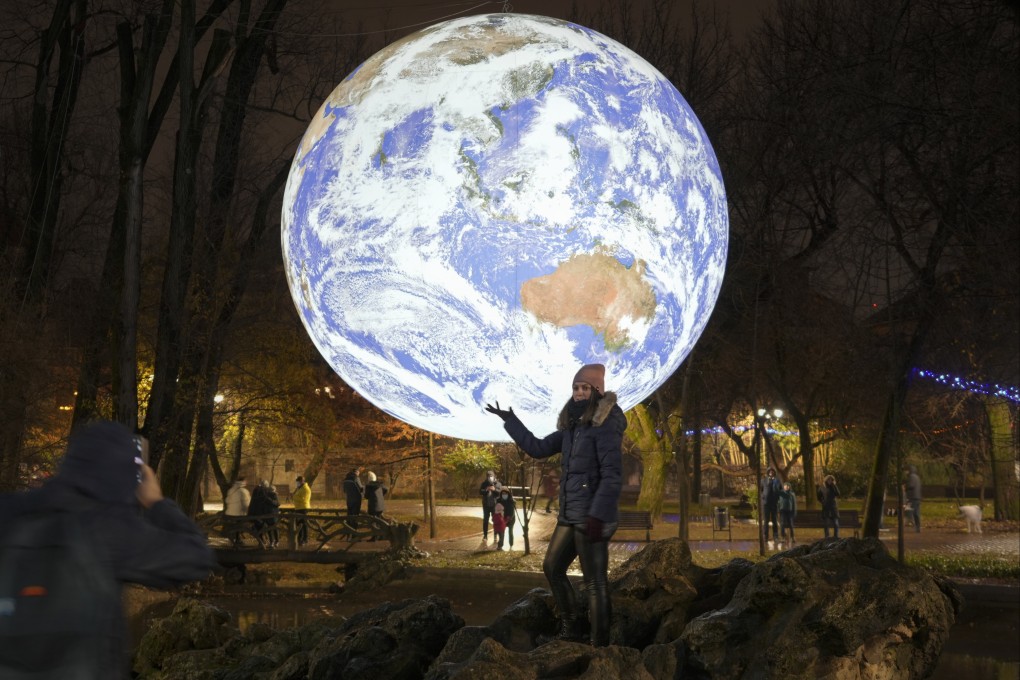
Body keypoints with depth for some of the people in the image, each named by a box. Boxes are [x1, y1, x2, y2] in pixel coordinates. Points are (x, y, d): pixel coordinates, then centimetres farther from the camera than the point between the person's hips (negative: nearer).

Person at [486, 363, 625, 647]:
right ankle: (570, 628, 29)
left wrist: (598, 515, -25)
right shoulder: (572, 426, 13)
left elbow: (612, 476, -19)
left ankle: (600, 644, -1)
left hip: (592, 515, -10)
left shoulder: (605, 425, -12)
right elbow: (538, 448, 23)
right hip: (570, 514, 10)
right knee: (553, 567, 19)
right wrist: (509, 420, 25)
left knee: (595, 581, -6)